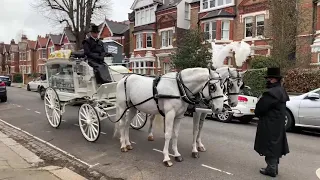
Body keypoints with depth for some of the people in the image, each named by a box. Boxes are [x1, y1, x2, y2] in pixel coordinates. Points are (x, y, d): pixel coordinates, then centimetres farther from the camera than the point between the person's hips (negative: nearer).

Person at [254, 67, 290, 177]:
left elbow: (260, 108, -22)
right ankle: (274, 167, 31)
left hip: (270, 125, -10)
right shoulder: (281, 90, 11)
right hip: (278, 124, 10)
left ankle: (271, 169, 11)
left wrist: (258, 114, -1)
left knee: (270, 146, 0)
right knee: (275, 145, 18)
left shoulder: (272, 92, -23)